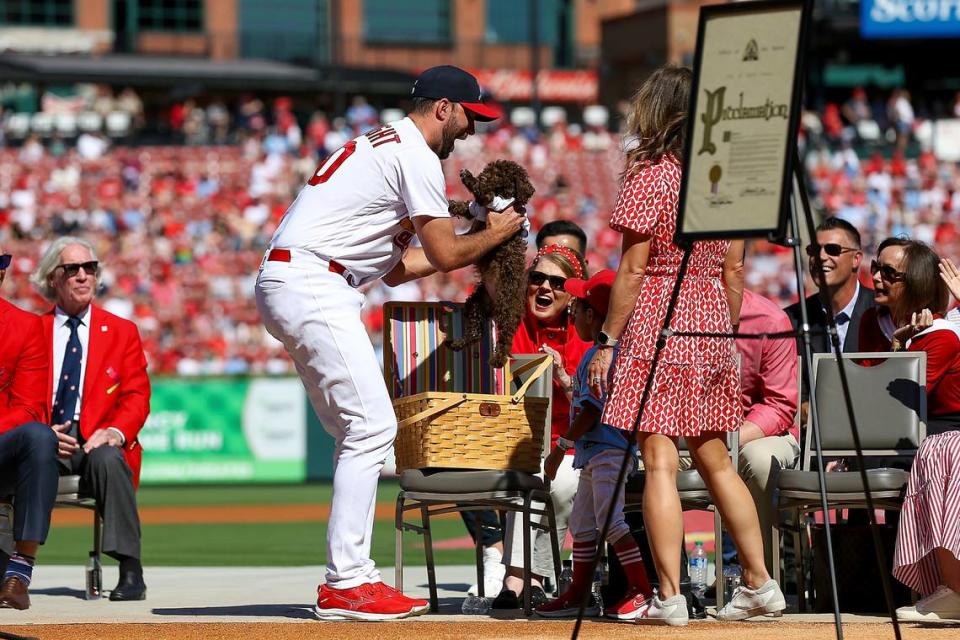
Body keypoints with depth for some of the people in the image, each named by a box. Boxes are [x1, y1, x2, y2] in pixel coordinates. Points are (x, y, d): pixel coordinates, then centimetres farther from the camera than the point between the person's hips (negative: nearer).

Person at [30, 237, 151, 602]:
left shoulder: (122, 332, 16)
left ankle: (130, 571, -33)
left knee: (108, 459, -37)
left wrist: (115, 431, -15)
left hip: (97, 440, 0)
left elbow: (136, 397, 7)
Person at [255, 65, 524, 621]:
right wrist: (494, 234, 10)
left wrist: (486, 243, 25)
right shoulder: (415, 154, -6)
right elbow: (444, 255, -9)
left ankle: (353, 576, 9)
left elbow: (396, 267, 25)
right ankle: (346, 585, -14)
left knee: (362, 431, 11)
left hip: (285, 285, 11)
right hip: (312, 287, -11)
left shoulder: (381, 145, 26)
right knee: (372, 427, -12)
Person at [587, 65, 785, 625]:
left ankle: (669, 597, -11)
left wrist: (608, 341, -5)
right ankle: (760, 583, 17)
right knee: (715, 459, 15)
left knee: (660, 462, -7)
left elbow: (632, 270, -11)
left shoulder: (649, 177, -10)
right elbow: (734, 269, 10)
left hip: (656, 326, -6)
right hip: (710, 324, 6)